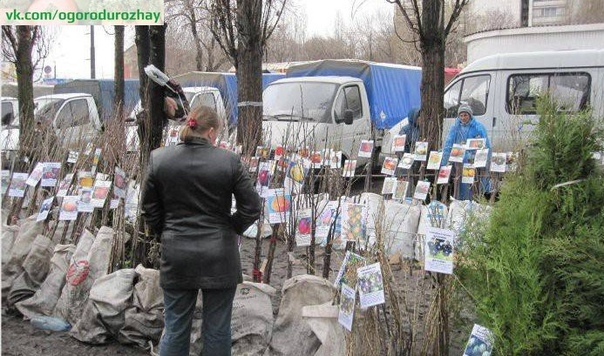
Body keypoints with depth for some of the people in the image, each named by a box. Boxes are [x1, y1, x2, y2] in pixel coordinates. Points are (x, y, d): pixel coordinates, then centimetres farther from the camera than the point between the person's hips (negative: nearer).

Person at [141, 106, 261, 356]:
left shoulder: (158, 159, -2)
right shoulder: (228, 161, -8)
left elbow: (149, 210, 4)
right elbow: (252, 208, -6)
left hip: (176, 257, 2)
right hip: (219, 259, -2)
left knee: (175, 330, 13)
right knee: (217, 331, 10)